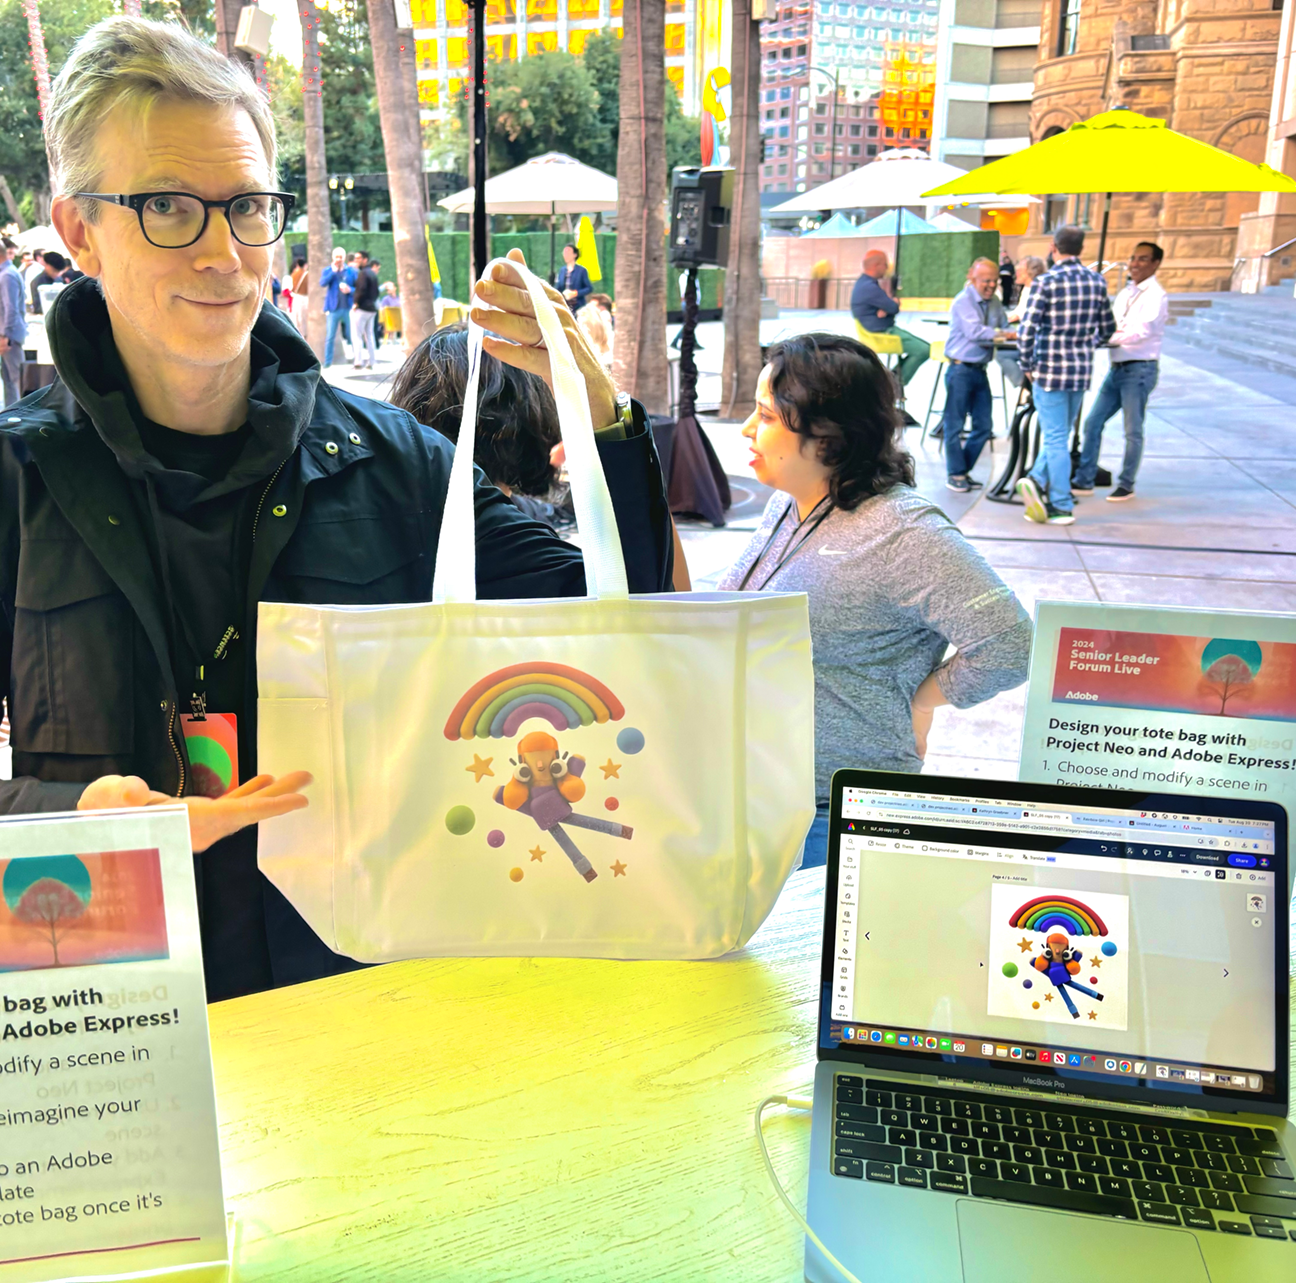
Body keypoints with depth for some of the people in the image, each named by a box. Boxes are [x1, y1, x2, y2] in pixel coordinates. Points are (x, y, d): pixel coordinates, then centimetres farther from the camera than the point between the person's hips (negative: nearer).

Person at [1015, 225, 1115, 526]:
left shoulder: (1047, 281, -10)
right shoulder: (1097, 282, 6)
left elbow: (1027, 330, -17)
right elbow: (1108, 329, 13)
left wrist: (1027, 366, -4)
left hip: (1050, 369, -5)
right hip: (1082, 371, 5)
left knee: (1055, 439, 0)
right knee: (1060, 435, 18)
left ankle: (1062, 507, 2)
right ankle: (1038, 480, 6)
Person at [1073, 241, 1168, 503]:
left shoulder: (1155, 296, -10)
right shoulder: (1126, 293, 16)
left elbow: (1141, 331, -21)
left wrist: (1105, 338, -23)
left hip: (1139, 369, -8)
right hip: (1118, 366, 8)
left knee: (1133, 431, 0)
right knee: (1093, 422, 6)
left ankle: (1126, 485, 12)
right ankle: (1084, 481, 12)